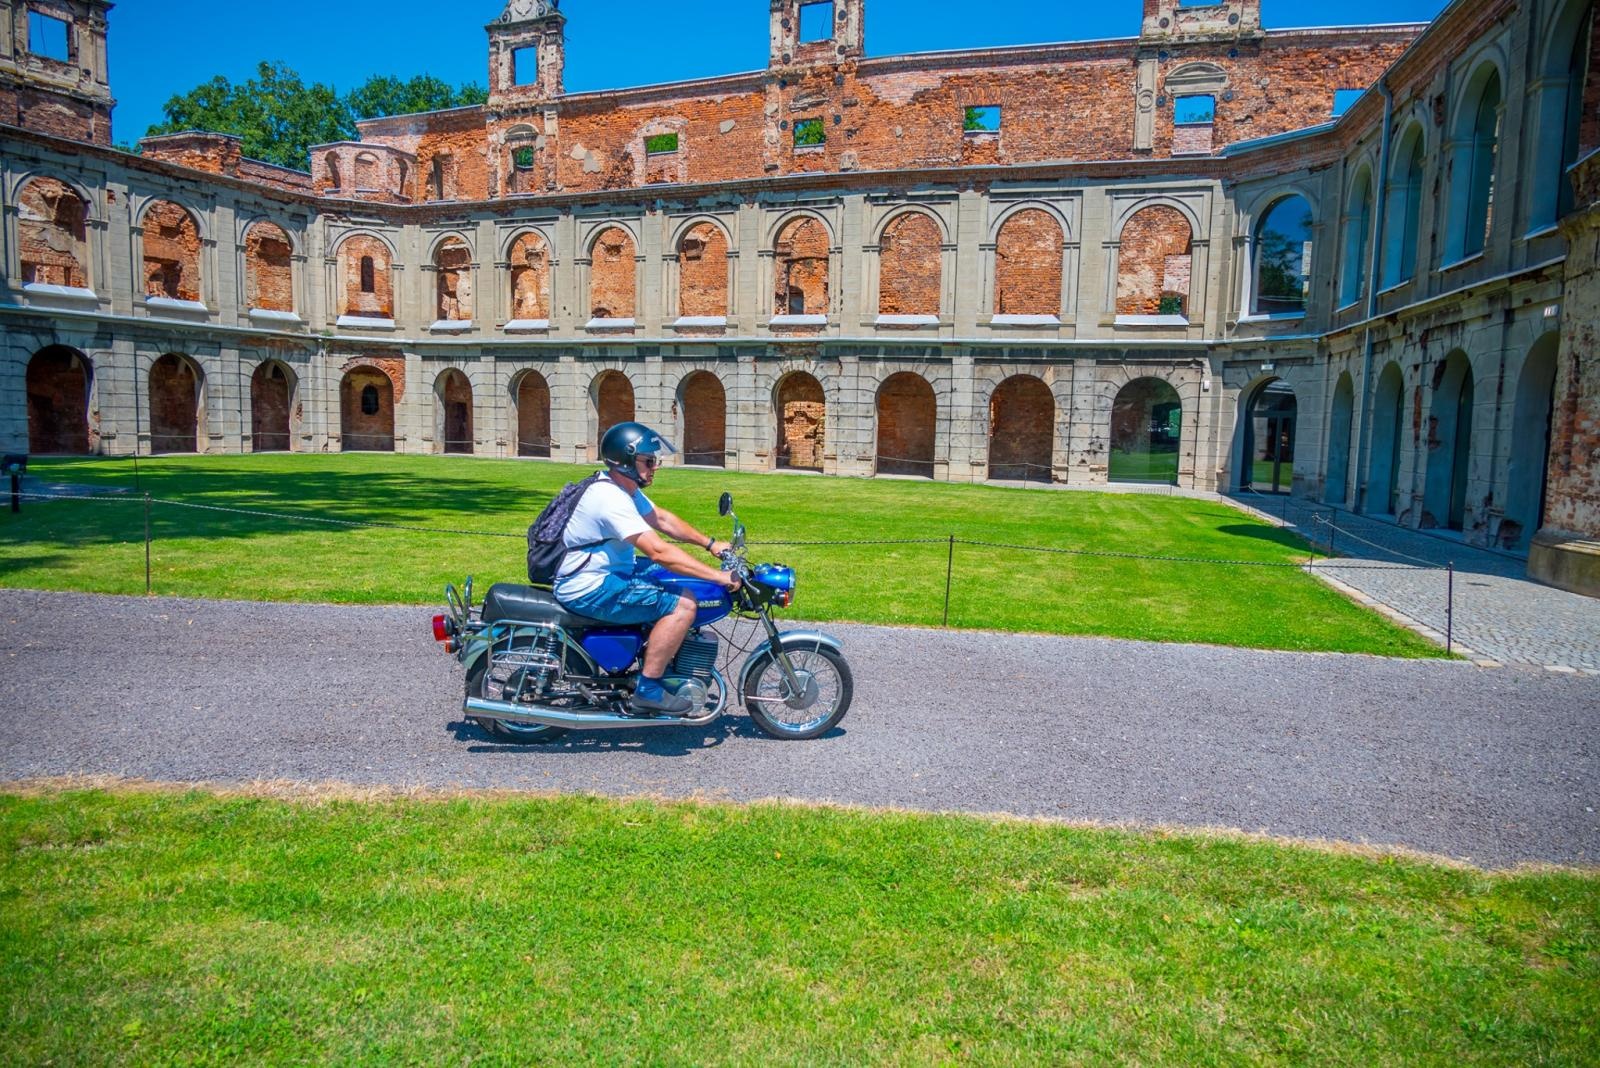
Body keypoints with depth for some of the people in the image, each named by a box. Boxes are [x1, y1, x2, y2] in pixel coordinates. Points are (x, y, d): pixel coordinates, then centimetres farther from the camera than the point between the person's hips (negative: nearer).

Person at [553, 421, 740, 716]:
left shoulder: (624, 486, 7)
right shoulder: (611, 498, -25)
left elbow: (661, 519, 18)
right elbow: (660, 552, -31)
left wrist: (710, 544, 10)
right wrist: (719, 576, -29)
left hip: (605, 571, 11)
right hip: (589, 590, -11)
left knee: (676, 580, 18)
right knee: (683, 605, -19)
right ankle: (648, 690, -12)